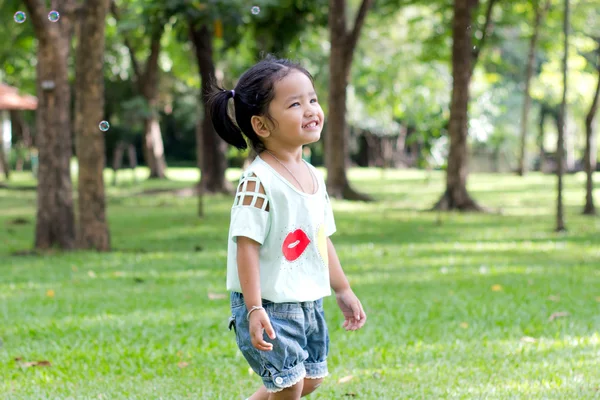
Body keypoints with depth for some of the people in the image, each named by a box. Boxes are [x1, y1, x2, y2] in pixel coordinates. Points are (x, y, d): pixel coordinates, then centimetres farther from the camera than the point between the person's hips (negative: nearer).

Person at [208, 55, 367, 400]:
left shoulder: (312, 176, 8)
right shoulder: (259, 180, -17)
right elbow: (246, 246, -20)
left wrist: (343, 290, 20)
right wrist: (254, 309, -25)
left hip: (309, 302, 8)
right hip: (270, 305, -8)